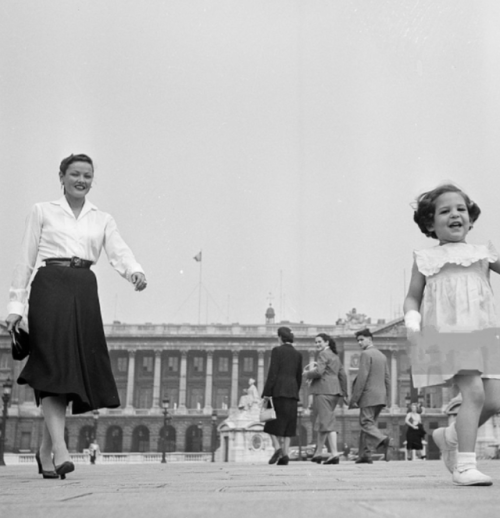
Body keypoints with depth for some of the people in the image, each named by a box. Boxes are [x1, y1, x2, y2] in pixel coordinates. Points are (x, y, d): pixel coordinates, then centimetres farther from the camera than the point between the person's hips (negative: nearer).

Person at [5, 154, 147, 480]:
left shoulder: (103, 220, 17)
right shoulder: (43, 212, 11)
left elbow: (119, 252, 2)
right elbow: (26, 260, 9)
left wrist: (135, 271, -20)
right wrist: (16, 303, 2)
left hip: (85, 291, 3)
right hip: (50, 286, -3)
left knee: (77, 369, 1)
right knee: (54, 366, -15)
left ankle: (46, 449, 15)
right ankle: (60, 448, -20)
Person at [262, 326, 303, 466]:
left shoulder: (277, 350, -4)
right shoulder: (298, 354, 12)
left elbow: (272, 373, -11)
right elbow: (299, 377, 14)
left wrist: (266, 393, -10)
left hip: (278, 390, -5)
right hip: (292, 391, 5)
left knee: (272, 422, 6)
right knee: (287, 423, 7)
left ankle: (277, 447, -14)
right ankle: (285, 454, -1)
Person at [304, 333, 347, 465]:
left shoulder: (323, 354, -6)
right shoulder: (335, 356, 22)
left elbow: (318, 371, -18)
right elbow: (342, 375, 20)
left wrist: (307, 374, -1)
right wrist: (344, 393, 21)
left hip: (323, 390, -9)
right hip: (334, 391, 9)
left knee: (327, 422, -11)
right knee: (321, 421, 15)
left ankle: (334, 453, -17)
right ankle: (318, 453, 19)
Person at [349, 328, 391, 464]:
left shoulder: (366, 354, -8)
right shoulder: (382, 356, 18)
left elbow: (362, 378, -15)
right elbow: (387, 379, 17)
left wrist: (354, 398, -13)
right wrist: (386, 397, 21)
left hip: (369, 396, -8)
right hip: (380, 396, 8)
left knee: (366, 423, -7)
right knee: (369, 423, 11)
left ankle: (382, 439, -30)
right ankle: (365, 455, 8)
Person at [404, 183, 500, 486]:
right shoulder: (426, 260, 8)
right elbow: (413, 297, 12)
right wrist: (412, 318, -7)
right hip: (447, 334, -4)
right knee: (474, 393, -18)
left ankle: (450, 437, 27)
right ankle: (465, 466, -10)